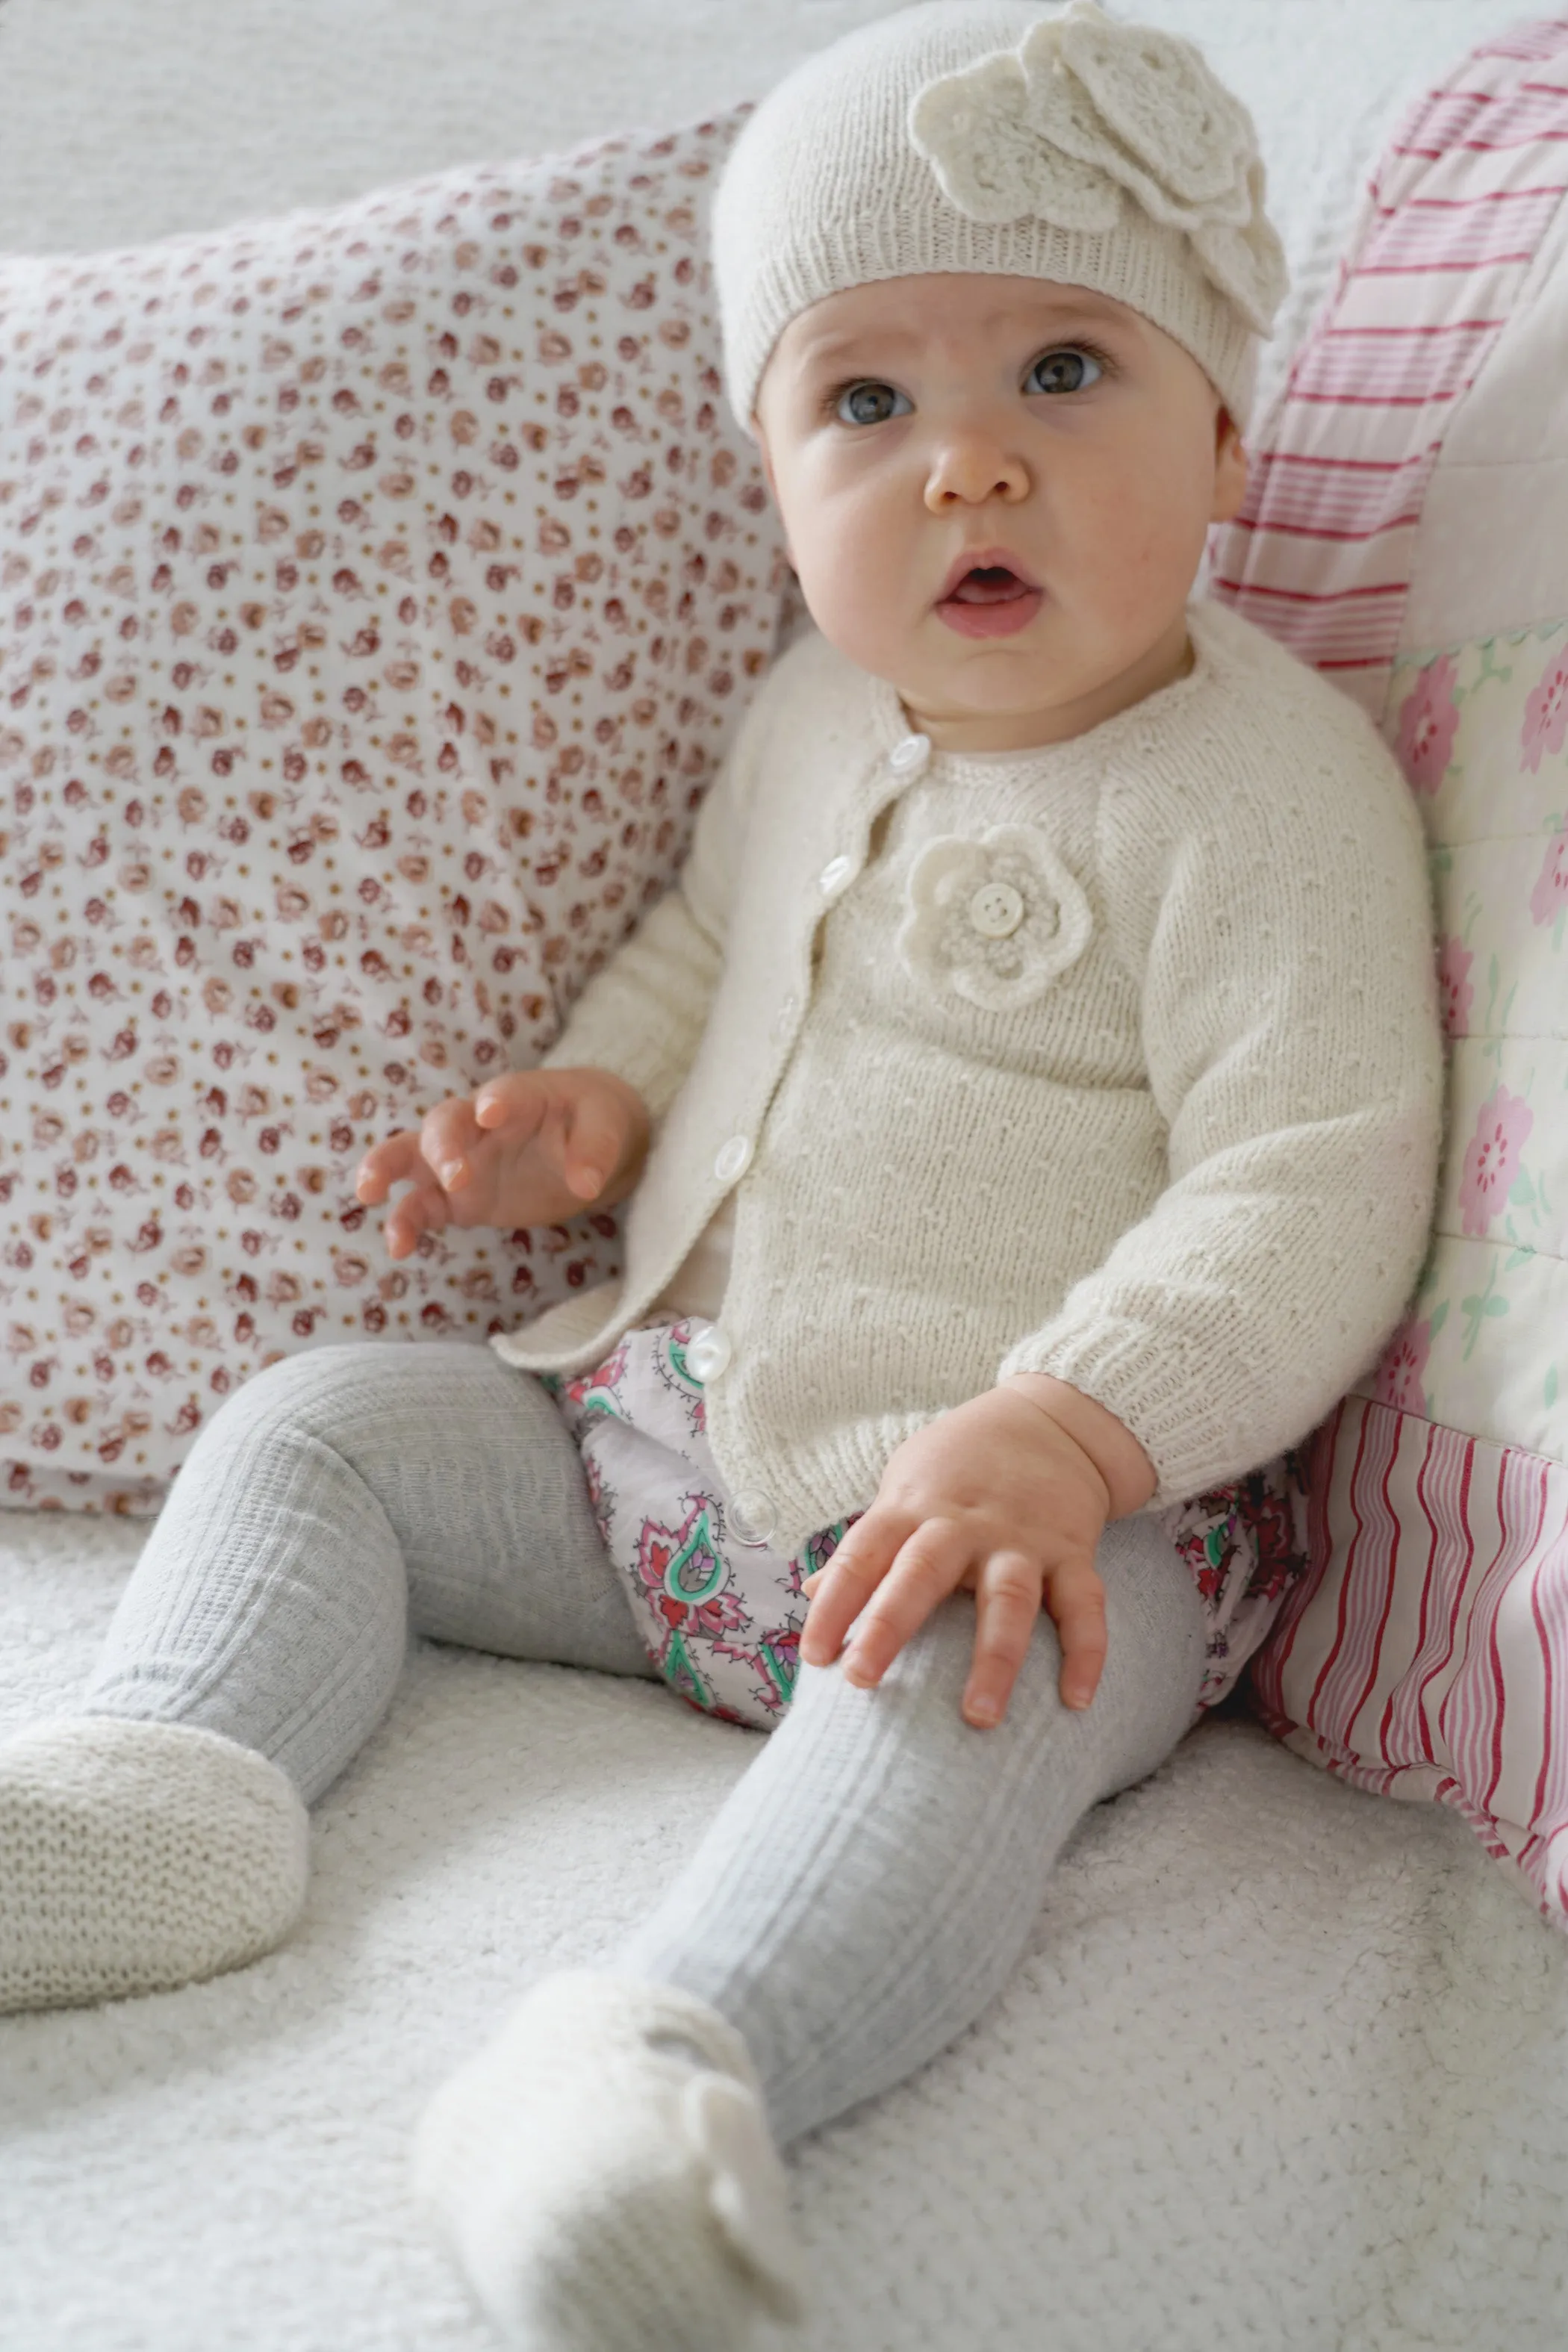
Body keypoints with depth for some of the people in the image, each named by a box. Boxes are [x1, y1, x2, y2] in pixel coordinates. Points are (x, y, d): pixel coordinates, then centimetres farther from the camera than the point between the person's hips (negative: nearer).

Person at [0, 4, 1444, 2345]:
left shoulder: (1270, 785, -12)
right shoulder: (819, 714, 11)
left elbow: (1308, 1198, -18)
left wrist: (1063, 1438, -32)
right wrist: (593, 1098, 7)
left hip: (1050, 1513, -7)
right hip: (659, 1429, 8)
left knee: (973, 1670, -39)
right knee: (316, 1424, 3)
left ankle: (676, 2054, -58)